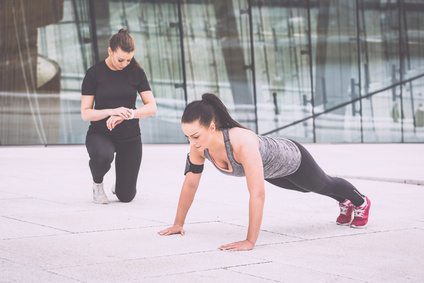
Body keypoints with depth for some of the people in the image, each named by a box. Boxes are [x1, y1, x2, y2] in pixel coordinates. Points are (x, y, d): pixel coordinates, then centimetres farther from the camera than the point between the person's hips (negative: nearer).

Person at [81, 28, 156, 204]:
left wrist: (127, 114, -24)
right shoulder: (95, 73, -8)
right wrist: (112, 111, -27)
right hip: (100, 133, -2)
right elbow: (85, 113, -9)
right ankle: (97, 183, -4)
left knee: (126, 196, -1)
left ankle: (119, 185, 39)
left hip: (129, 136, 2)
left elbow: (152, 107, -7)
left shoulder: (136, 72, -2)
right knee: (103, 155, -40)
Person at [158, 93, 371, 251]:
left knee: (323, 185, 27)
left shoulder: (242, 143, -51)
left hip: (293, 160, -6)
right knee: (309, 189, 36)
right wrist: (178, 224, -12)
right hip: (271, 171, 6)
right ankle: (344, 203, 69)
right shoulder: (199, 145, -30)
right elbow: (190, 183, -16)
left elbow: (257, 194, -53)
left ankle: (361, 202, 61)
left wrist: (250, 242, -53)